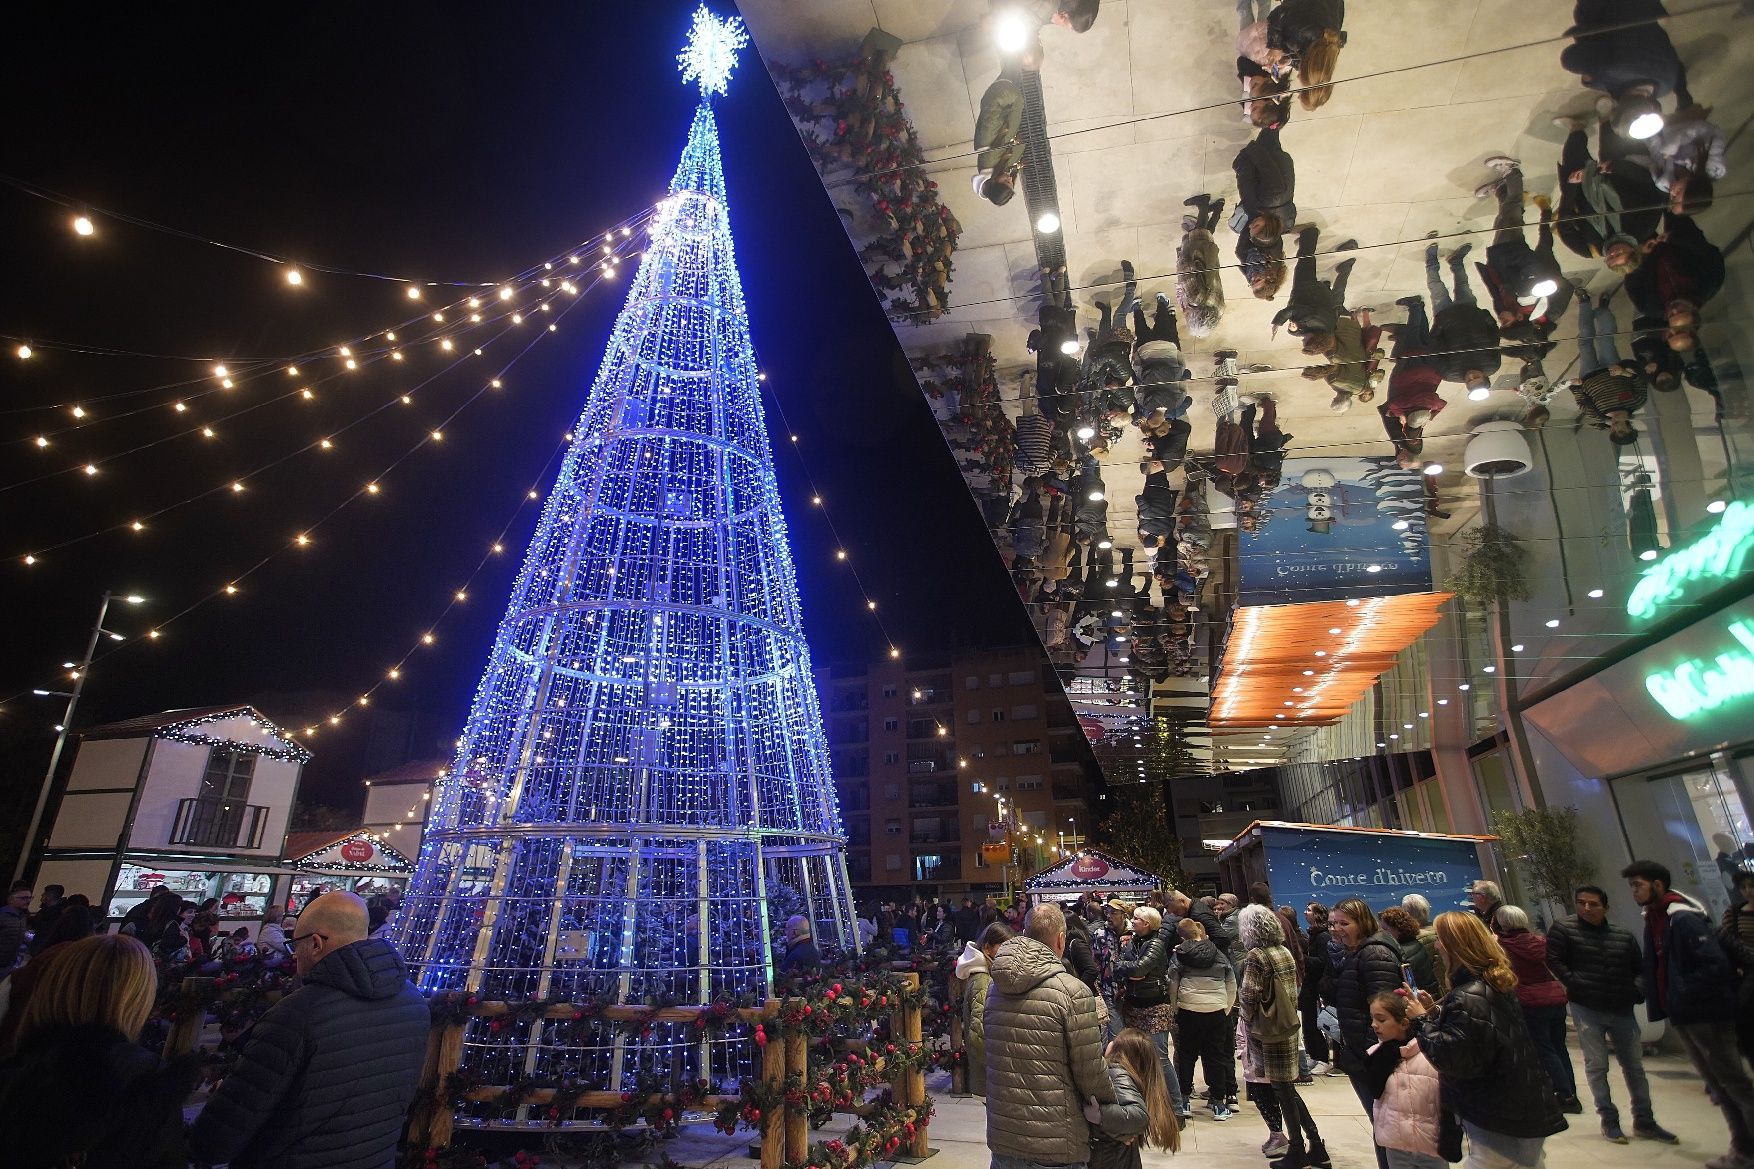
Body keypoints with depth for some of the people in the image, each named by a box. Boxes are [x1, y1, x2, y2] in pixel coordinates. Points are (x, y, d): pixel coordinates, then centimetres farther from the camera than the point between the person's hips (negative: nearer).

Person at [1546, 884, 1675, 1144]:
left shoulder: (1623, 936, 8)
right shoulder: (1563, 928, -4)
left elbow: (1639, 969, 18)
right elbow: (1554, 960, -9)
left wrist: (1637, 991, 5)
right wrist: (1576, 985, -15)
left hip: (1622, 1010, 4)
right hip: (1586, 1009, -4)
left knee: (1634, 1065, 12)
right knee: (1596, 1066, 2)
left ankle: (1644, 1121, 25)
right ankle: (1608, 1120, 12)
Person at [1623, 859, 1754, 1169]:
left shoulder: (1684, 918, -19)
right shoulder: (1653, 920, 9)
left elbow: (1716, 965, -26)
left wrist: (1684, 994, -21)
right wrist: (1658, 1000, 8)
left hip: (1706, 1015, -9)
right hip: (1682, 1016, 9)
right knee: (1716, 1084, 17)